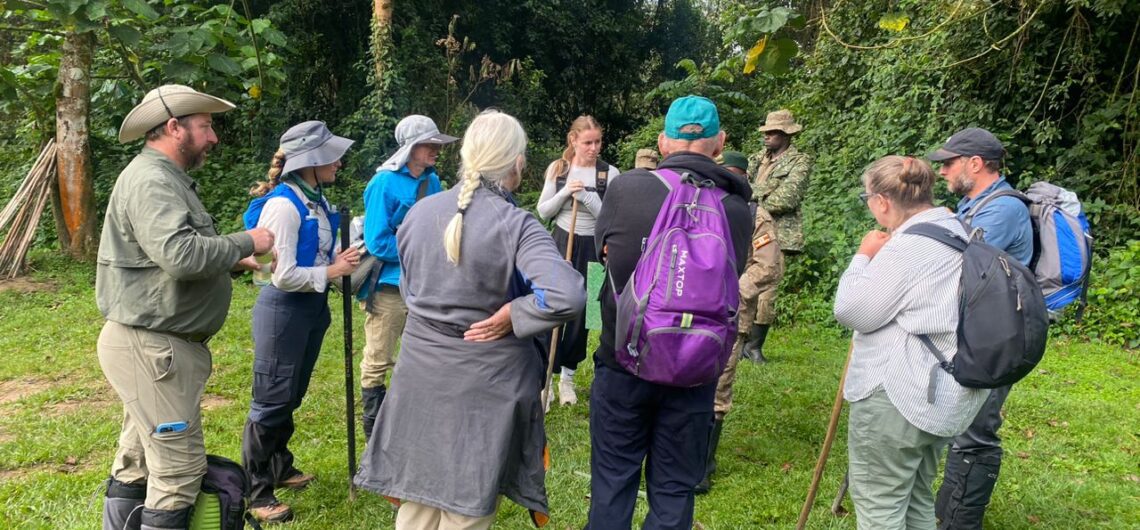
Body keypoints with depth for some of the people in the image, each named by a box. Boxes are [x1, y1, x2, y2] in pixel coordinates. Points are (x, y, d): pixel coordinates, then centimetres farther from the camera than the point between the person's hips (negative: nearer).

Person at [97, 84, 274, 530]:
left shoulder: (166, 178, 17)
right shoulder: (151, 180, -17)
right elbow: (181, 254, -30)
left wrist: (232, 262, 9)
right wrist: (246, 242, -17)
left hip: (153, 345, 11)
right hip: (150, 347, -11)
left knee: (138, 460, 19)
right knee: (179, 465, -6)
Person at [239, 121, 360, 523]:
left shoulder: (317, 200, 6)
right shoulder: (284, 204, -21)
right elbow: (284, 275, -25)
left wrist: (343, 260, -5)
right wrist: (331, 272, -17)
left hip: (313, 306, 9)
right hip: (284, 309, -9)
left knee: (292, 396, 20)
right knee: (272, 400, 1)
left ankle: (279, 468, 38)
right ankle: (254, 491, 14)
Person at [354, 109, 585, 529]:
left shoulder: (420, 212, -1)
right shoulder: (515, 225, -18)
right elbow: (567, 295, -31)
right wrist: (510, 316, -18)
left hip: (421, 369, 5)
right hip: (486, 378, -4)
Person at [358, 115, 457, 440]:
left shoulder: (432, 181, 4)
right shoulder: (385, 183, -16)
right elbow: (378, 243, -19)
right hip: (388, 287, -7)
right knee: (377, 363, 6)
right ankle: (374, 431, 21)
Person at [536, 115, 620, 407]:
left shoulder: (609, 173, -6)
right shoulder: (557, 169, 1)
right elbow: (542, 211, 2)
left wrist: (587, 196, -20)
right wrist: (565, 192, -14)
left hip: (591, 249, 0)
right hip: (561, 243, 1)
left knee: (580, 313, 8)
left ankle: (567, 377, 24)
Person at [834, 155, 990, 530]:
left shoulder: (908, 246, -20)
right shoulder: (956, 234, 12)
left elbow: (852, 311, -15)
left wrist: (864, 256, -4)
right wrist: (880, 257, 15)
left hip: (897, 395, -10)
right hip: (940, 394, 10)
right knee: (916, 499, 22)